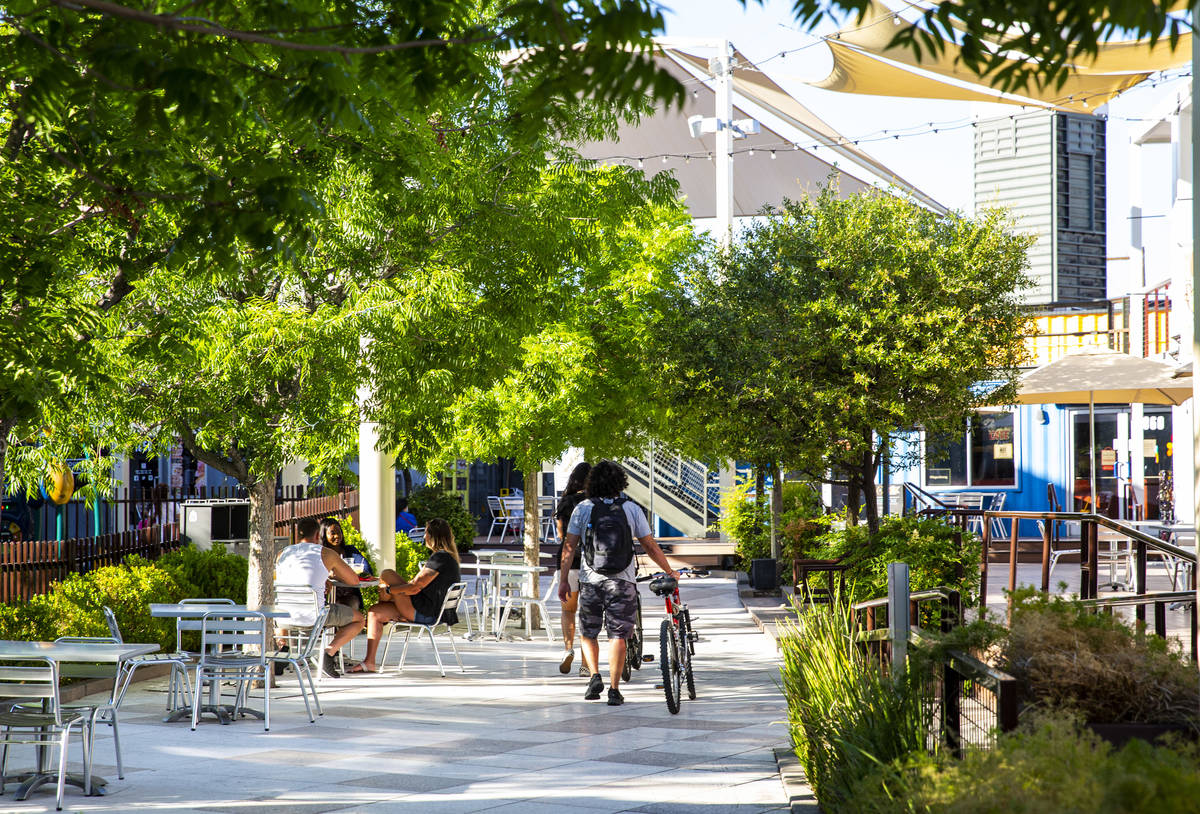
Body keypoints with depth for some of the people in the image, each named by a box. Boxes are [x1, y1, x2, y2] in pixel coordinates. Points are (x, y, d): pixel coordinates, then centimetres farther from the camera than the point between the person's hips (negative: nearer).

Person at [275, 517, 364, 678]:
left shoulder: (282, 554, 13)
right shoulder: (326, 553, 3)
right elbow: (354, 580, 12)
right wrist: (333, 573, 33)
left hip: (285, 616, 5)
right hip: (313, 615, -4)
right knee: (358, 619, 18)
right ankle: (329, 651, -6)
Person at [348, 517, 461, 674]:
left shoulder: (440, 558, -18)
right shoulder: (450, 558, 14)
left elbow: (415, 587, -21)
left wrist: (389, 590, -10)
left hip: (423, 613, -11)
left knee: (386, 574, -7)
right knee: (374, 612, 11)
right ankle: (369, 662, 6)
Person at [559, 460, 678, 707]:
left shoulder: (583, 508, 1)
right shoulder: (631, 509, 1)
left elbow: (569, 547, -1)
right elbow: (650, 546, 5)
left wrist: (563, 580, 5)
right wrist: (670, 572, 18)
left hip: (590, 581, 0)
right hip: (622, 582, 0)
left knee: (588, 633, 17)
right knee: (617, 635, 2)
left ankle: (595, 676, 0)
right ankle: (614, 690, -2)